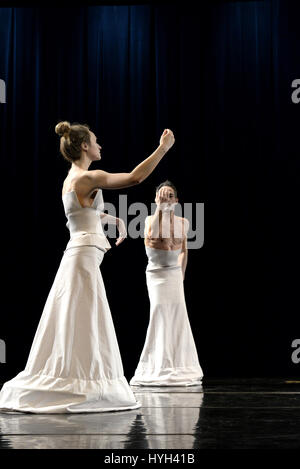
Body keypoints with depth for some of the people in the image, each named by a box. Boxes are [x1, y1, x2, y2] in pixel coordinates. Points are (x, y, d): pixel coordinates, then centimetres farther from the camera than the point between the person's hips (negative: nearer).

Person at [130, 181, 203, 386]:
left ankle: (176, 368, 13)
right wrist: (160, 208, -25)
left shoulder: (182, 222, 6)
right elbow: (151, 234, -27)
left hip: (174, 275, 3)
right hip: (156, 274, -3)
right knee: (161, 316, -6)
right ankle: (159, 367, 1)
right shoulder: (150, 219, -3)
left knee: (177, 319, 3)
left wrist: (182, 275, 11)